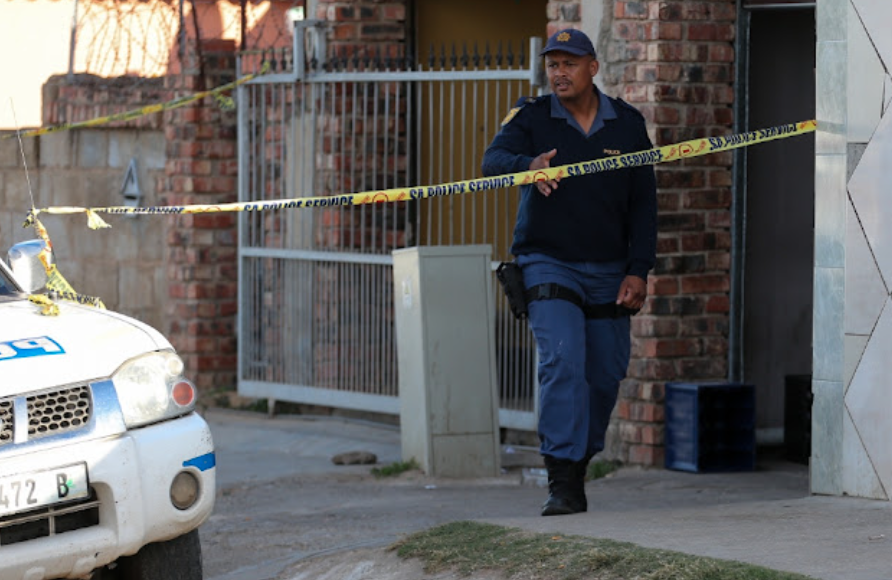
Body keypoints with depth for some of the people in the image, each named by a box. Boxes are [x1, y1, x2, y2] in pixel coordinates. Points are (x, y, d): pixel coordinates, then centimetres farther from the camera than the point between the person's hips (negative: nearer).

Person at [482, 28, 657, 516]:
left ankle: (579, 460, 27)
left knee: (606, 374, 6)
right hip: (548, 263, -3)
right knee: (562, 361, -19)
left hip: (608, 270, 3)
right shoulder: (531, 117, -2)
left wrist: (638, 271, -3)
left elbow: (643, 203, 6)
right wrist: (528, 166, -44)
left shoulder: (627, 124, 5)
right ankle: (563, 481, -20)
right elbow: (494, 159, -21)